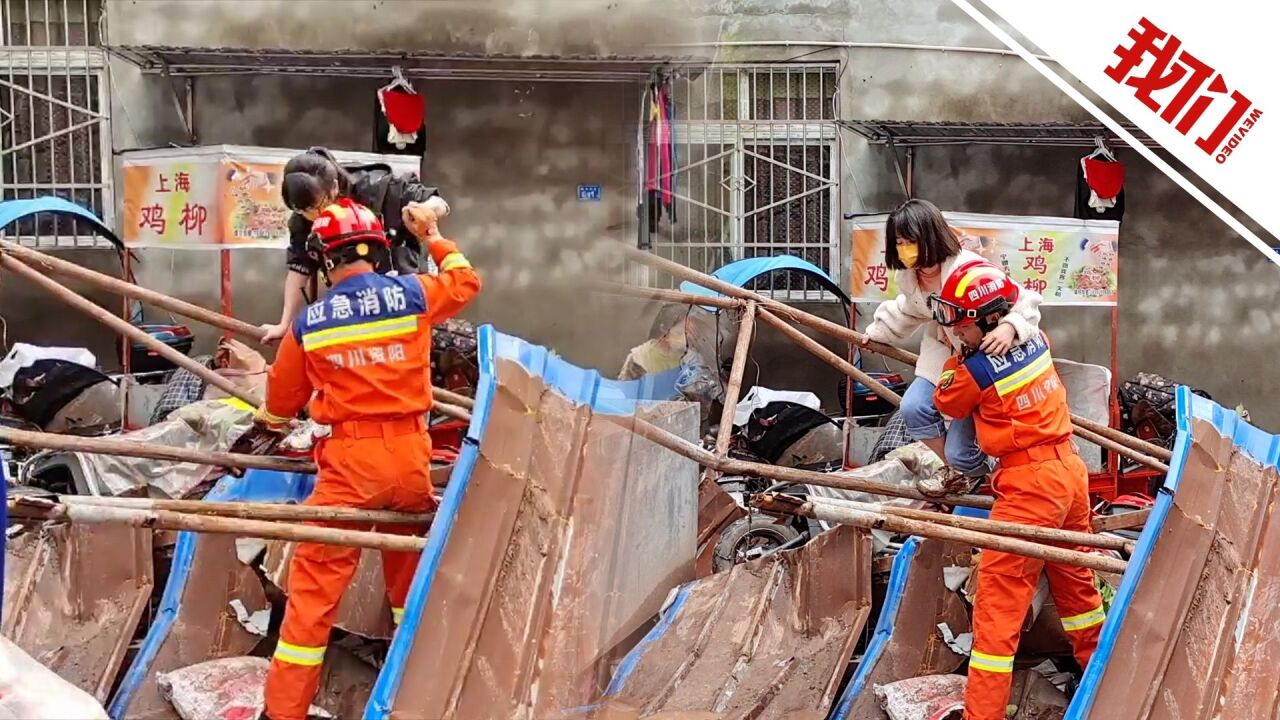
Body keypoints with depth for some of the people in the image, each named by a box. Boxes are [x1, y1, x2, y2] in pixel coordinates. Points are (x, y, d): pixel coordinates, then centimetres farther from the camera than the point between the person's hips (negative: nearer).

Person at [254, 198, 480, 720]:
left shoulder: (307, 324, -3)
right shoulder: (412, 294, -2)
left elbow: (281, 404, 10)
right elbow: (466, 281, 20)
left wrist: (269, 422, 33)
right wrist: (432, 238, 34)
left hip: (349, 461, -2)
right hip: (410, 456, 2)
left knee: (315, 584, 2)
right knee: (410, 568, 21)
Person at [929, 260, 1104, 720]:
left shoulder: (973, 371, -17)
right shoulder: (1036, 340, 2)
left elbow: (947, 404, 5)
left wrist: (957, 355, 14)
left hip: (1029, 485, -8)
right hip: (1069, 470, 8)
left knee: (1000, 596, -5)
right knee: (1073, 576, 27)